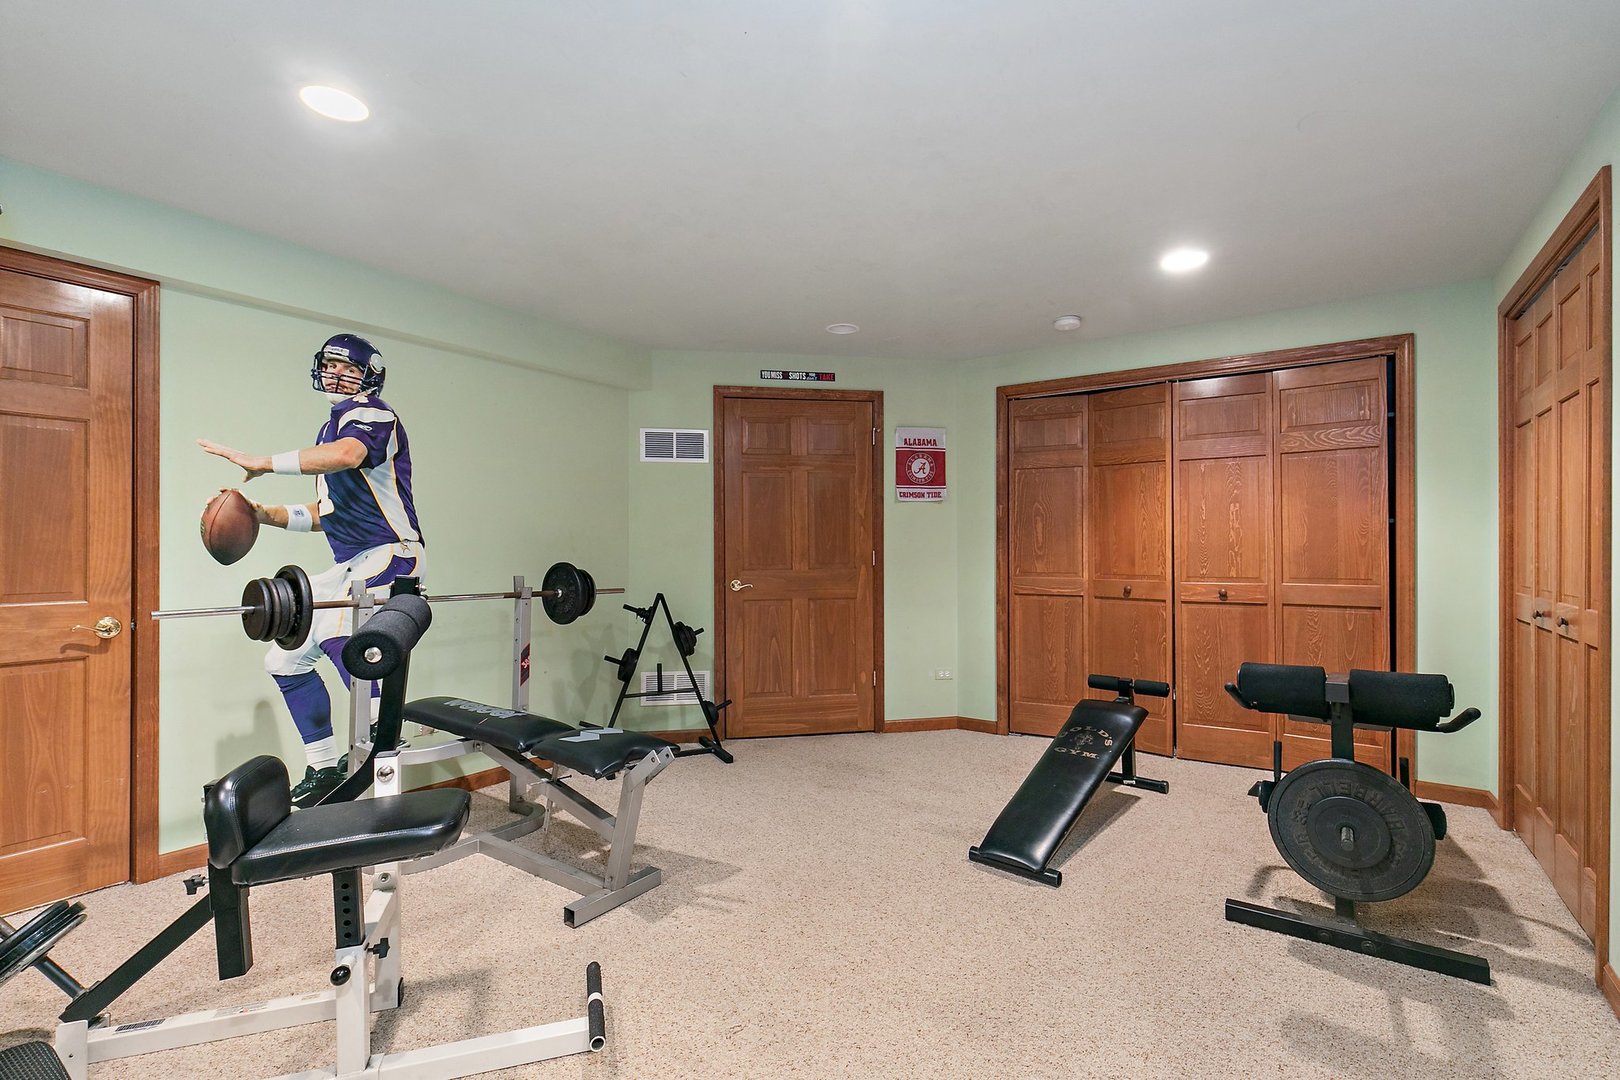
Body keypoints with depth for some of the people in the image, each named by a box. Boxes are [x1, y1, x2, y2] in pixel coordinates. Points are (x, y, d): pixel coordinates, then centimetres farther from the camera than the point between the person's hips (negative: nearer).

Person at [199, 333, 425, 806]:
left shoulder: (371, 414, -7)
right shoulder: (330, 429, 22)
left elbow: (347, 454, -33)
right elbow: (326, 513, 25)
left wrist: (264, 462, -27)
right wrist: (270, 514, 12)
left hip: (389, 555, -10)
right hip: (349, 565, 10)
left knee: (336, 635, -34)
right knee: (286, 659, 14)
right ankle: (324, 770, 23)